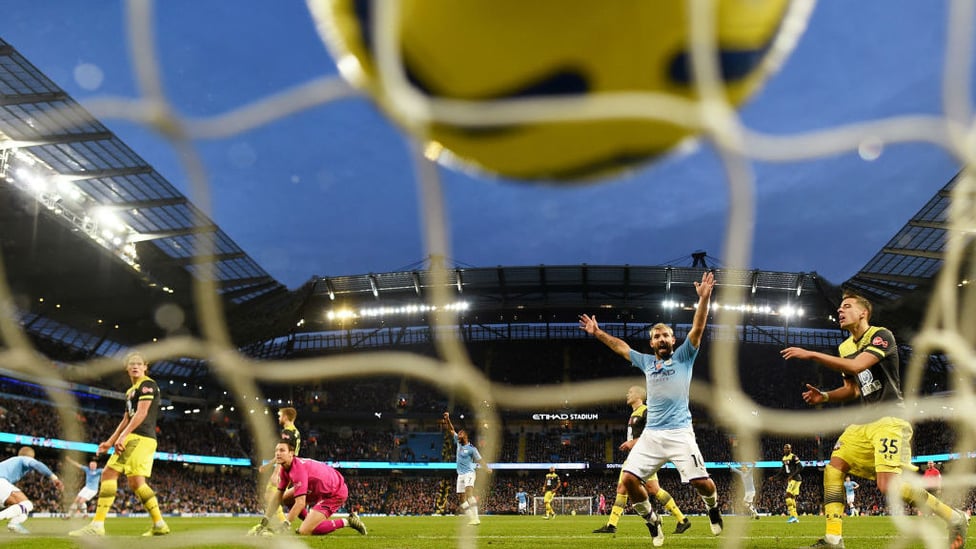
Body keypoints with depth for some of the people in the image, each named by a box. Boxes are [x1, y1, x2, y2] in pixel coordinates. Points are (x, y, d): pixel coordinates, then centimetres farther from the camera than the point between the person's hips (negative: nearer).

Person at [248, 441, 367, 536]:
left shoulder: (298, 468, -29)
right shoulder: (284, 469, -1)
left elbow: (300, 503, -32)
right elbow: (278, 496, 1)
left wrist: (284, 526, -29)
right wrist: (265, 521, -6)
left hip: (335, 493, -10)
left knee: (304, 532, -17)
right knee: (285, 498, 9)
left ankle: (347, 522, -6)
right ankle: (311, 522, 17)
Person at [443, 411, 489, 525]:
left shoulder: (471, 448, -8)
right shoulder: (458, 443, 8)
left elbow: (480, 460, -10)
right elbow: (451, 430, 12)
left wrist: (487, 469, -25)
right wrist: (447, 419, 1)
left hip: (469, 473, -7)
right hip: (460, 474, 7)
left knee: (469, 493, -26)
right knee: (461, 499, 4)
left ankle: (475, 518, -33)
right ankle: (471, 518, 7)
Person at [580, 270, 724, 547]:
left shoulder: (683, 356, 5)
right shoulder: (647, 362, 16)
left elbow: (697, 329, -7)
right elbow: (620, 346, 27)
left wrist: (704, 299, -17)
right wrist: (597, 333, 27)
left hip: (680, 433, -4)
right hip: (651, 434, 4)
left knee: (701, 481, -9)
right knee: (629, 479, -7)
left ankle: (713, 507, 27)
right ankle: (652, 521, 16)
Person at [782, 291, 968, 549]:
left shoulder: (881, 335, -10)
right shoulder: (845, 348, 15)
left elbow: (857, 365, -27)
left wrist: (811, 354, -27)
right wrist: (824, 396, 4)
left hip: (890, 420, -8)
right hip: (865, 422, 8)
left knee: (889, 485, -19)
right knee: (833, 468, -6)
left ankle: (954, 518, 2)